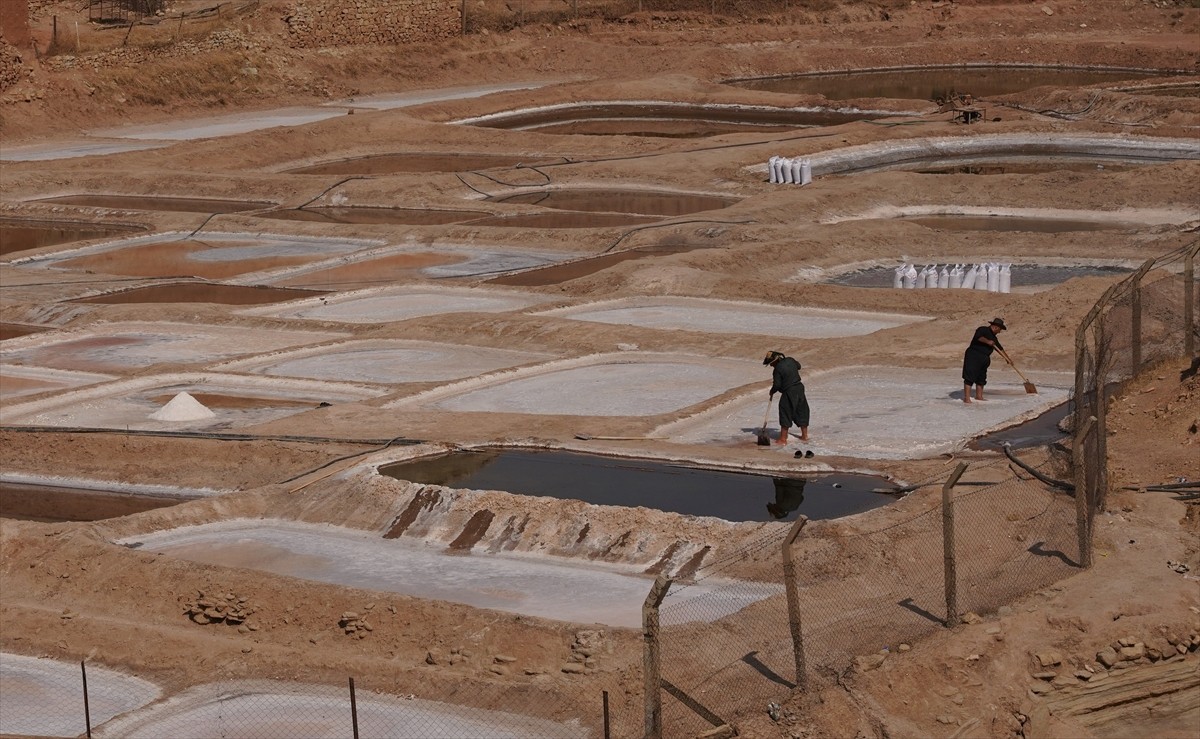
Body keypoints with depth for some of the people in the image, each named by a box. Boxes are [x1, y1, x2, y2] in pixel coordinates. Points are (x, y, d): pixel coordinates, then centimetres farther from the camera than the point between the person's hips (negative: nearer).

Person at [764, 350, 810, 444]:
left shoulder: (777, 369, -18)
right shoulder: (790, 360, 2)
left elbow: (777, 385, -16)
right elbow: (798, 366, 22)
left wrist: (772, 392, 2)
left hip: (789, 393, -7)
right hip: (799, 388, 7)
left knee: (785, 415, 1)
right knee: (801, 413, 17)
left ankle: (783, 438, 3)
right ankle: (804, 435, 27)